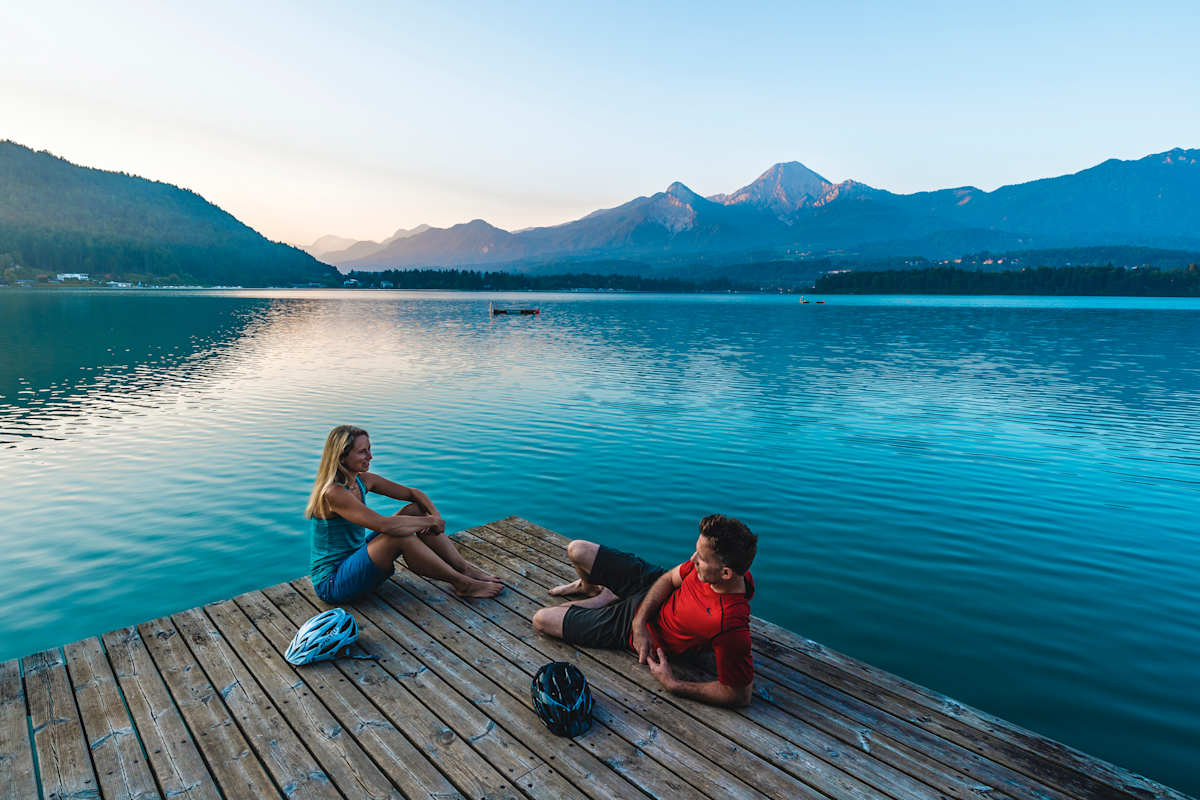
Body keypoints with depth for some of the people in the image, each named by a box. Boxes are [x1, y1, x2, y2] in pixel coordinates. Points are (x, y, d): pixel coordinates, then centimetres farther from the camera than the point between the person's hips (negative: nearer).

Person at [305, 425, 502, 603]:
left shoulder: (364, 480, 1)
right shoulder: (333, 493, -26)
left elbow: (414, 493, 8)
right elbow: (385, 525, -36)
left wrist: (435, 515, -11)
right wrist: (429, 522, -22)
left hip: (354, 557, 9)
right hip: (332, 584, -9)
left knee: (417, 510, -2)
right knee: (400, 535, -30)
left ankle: (465, 569, -2)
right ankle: (462, 584, -15)